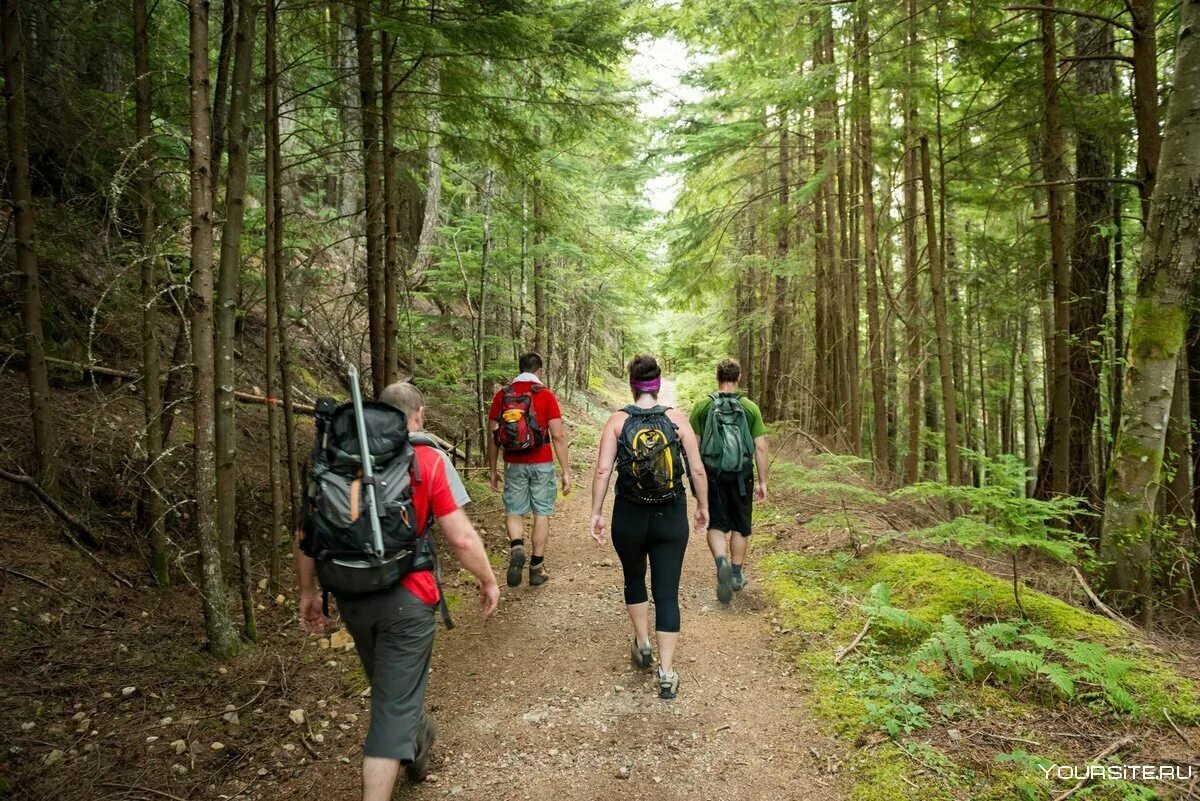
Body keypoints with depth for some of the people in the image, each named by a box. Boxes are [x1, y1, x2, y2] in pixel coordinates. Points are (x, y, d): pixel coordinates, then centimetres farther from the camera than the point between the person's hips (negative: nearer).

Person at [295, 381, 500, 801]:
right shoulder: (427, 459, -10)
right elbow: (462, 538, -12)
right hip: (406, 597, -5)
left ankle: (416, 742, 54)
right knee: (394, 704, 5)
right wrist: (488, 581, 4)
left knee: (389, 684, 28)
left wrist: (308, 593, 18)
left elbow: (305, 535, 6)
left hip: (350, 597, 6)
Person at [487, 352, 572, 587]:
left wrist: (492, 469, 12)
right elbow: (558, 437, -9)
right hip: (541, 464, -1)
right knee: (542, 514, 9)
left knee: (514, 512, 13)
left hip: (513, 464, 2)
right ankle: (537, 568, 14)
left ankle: (517, 547, -14)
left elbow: (493, 436, 3)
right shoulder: (546, 396, -6)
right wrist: (566, 471, -4)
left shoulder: (502, 395, 1)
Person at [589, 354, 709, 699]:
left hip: (629, 518, 0)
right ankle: (666, 674, 8)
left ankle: (643, 644, 37)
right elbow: (697, 469, -4)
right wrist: (703, 506, 10)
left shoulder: (617, 421, -6)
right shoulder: (677, 418, -4)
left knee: (634, 579, 25)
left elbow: (603, 470, -12)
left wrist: (596, 513, -3)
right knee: (667, 593, 7)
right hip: (671, 519, 0)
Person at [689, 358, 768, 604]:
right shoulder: (750, 407, -2)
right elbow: (760, 448, -4)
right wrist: (763, 482, 3)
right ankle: (737, 575, 25)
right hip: (741, 475, 1)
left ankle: (722, 563, -19)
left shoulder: (702, 406, -3)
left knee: (716, 524, 7)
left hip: (712, 474, -1)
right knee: (740, 526, 16)